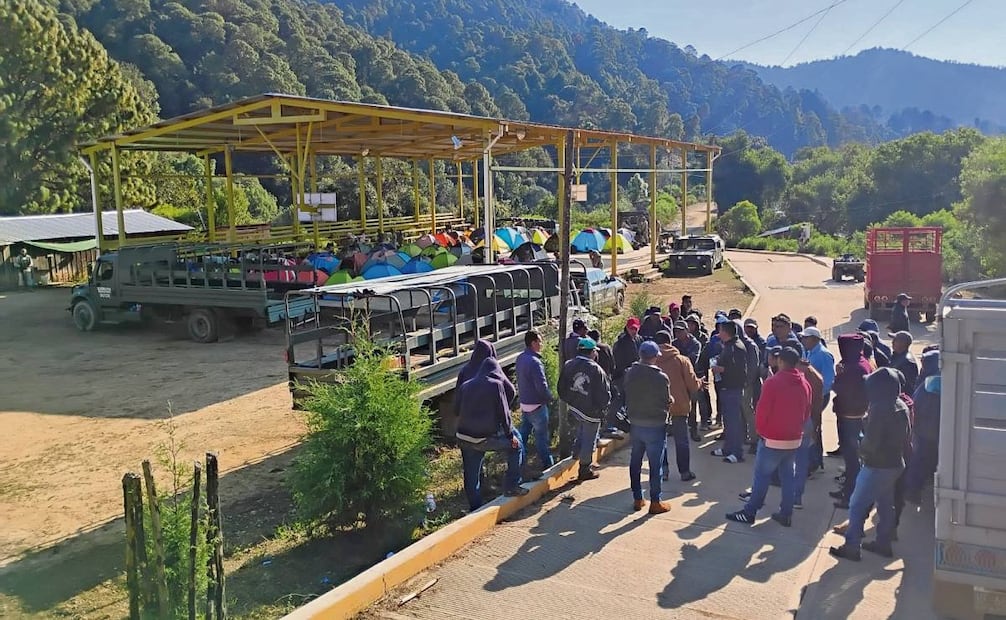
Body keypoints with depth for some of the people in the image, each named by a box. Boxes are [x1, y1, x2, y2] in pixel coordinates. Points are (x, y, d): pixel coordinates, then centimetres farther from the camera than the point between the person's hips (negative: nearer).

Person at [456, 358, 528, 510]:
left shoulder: (465, 385, 13)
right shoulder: (496, 385, -4)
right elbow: (503, 413, -4)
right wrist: (510, 435, 4)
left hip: (464, 438, 5)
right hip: (486, 437, -5)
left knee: (471, 477, 13)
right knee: (516, 447, 14)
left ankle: (475, 509, 19)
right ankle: (511, 486, 11)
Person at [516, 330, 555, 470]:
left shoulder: (520, 358, 3)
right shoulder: (535, 362, -25)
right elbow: (542, 386, -26)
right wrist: (549, 397, -9)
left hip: (524, 404, 8)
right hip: (537, 405, -8)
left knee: (523, 433, 17)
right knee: (542, 437, 4)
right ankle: (547, 464, 14)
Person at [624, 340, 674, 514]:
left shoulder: (630, 374, -5)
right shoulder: (661, 378, -19)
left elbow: (627, 398, 4)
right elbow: (667, 403, -9)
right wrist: (670, 401, 11)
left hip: (635, 425, 5)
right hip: (655, 427, -4)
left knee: (635, 462, 14)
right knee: (655, 465, 5)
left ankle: (637, 499, 23)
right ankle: (655, 502, 12)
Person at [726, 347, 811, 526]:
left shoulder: (773, 382, -17)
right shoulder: (805, 384, 2)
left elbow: (762, 411, -14)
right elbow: (807, 413, 9)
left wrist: (761, 431, 2)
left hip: (772, 440, -5)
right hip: (794, 440, 6)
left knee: (762, 476, 1)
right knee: (788, 477, 12)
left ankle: (749, 512, 7)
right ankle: (786, 514, 17)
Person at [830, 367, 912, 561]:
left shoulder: (880, 409, -24)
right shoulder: (902, 407, 3)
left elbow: (870, 441, -22)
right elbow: (907, 433, 14)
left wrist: (862, 451, -2)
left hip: (877, 466, -9)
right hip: (896, 464, 9)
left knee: (857, 505, 0)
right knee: (886, 505, 19)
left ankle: (852, 547, 3)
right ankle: (883, 543, 29)